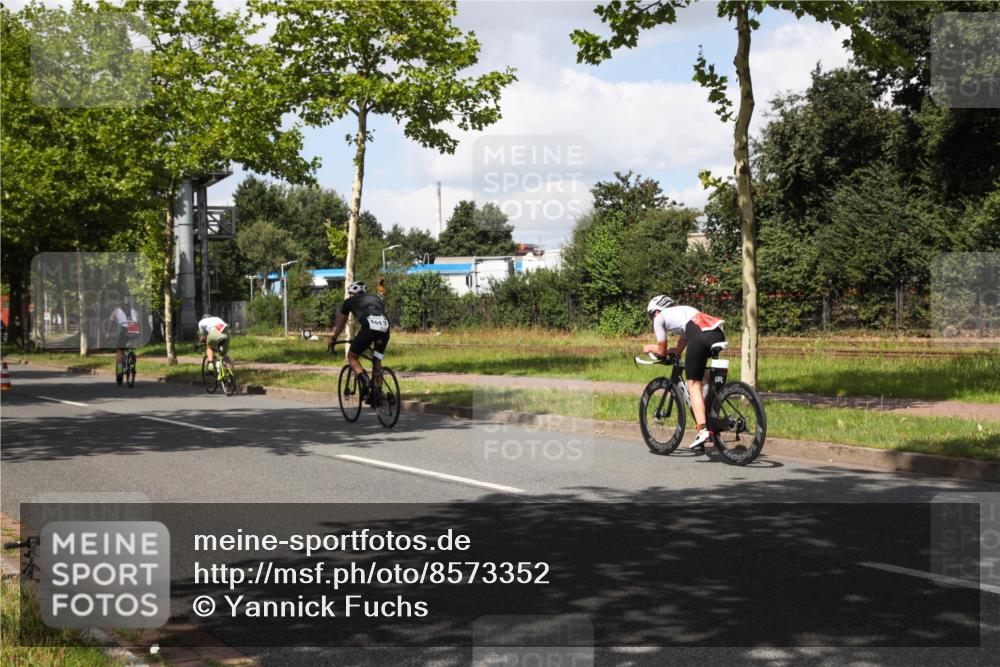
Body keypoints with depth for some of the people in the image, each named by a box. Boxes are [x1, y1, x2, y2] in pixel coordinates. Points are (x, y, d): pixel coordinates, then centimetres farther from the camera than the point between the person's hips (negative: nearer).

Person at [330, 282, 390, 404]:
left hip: (369, 327, -4)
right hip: (385, 327, 4)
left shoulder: (349, 301, 26)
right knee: (377, 361, 21)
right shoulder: (375, 299, 36)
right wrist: (373, 340, 58)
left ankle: (364, 380, -9)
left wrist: (333, 338, 52)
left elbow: (341, 324, 35)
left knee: (352, 356, 14)